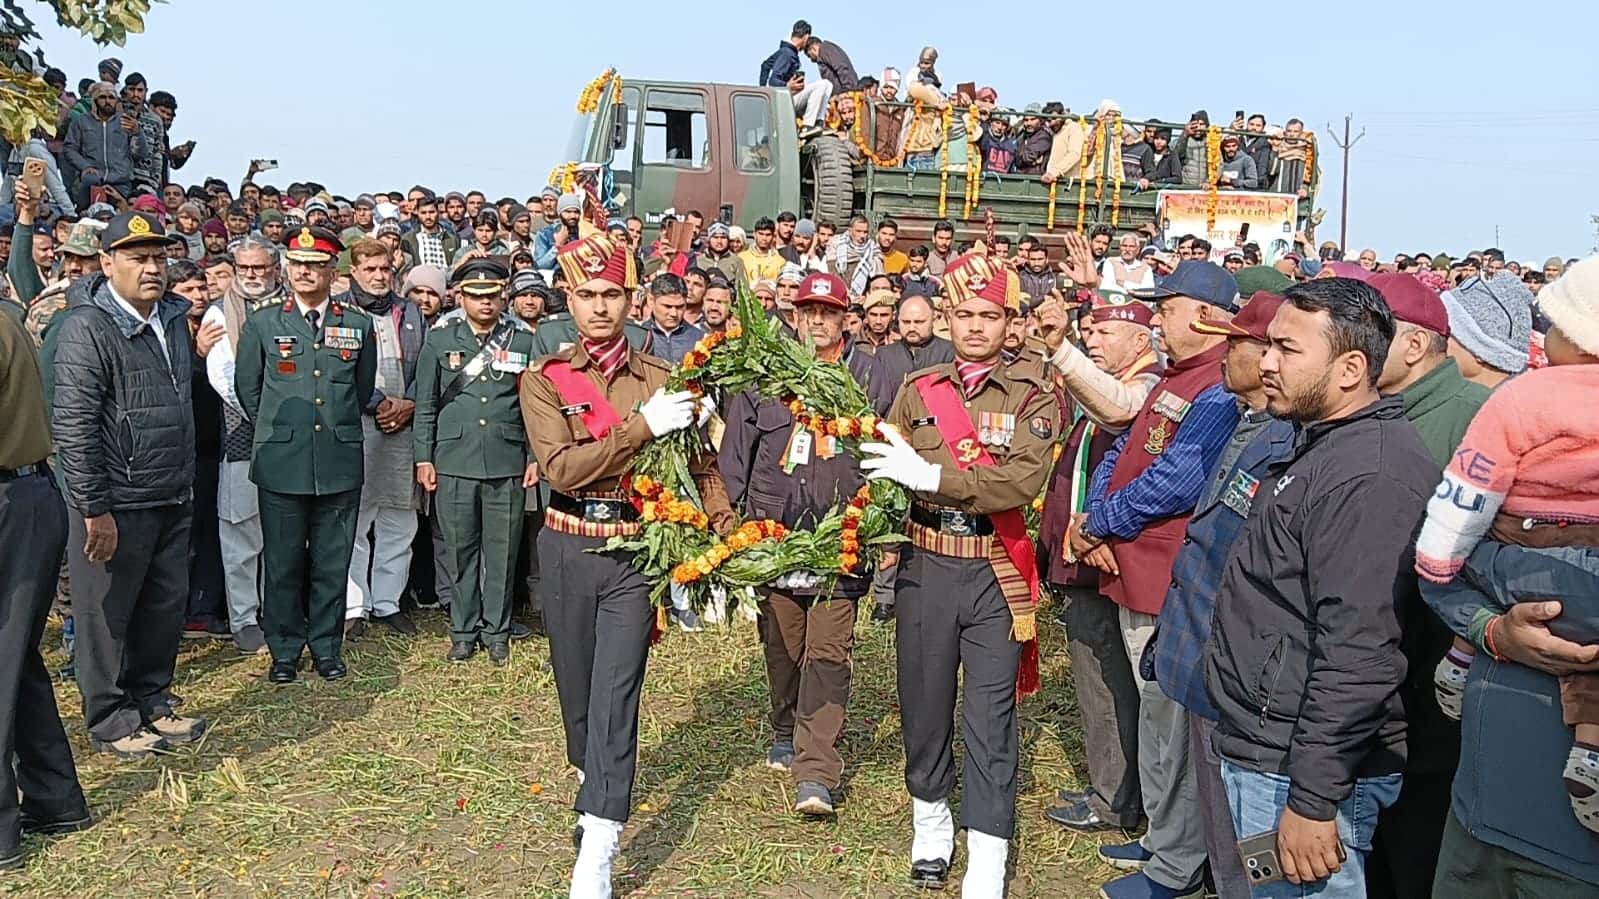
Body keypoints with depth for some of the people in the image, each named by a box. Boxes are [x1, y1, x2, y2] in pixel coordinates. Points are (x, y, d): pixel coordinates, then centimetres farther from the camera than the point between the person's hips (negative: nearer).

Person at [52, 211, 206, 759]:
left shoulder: (174, 318, 10)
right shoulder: (87, 328, -14)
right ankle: (110, 722, 19)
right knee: (107, 615, 6)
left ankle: (152, 703, 32)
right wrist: (94, 510, -18)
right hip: (116, 504, -7)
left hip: (173, 501, 7)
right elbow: (73, 425, -17)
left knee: (166, 607, 16)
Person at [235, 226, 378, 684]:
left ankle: (326, 646, 21)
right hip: (281, 463, -1)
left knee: (332, 562, 7)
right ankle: (284, 650, 18)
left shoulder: (359, 325, 7)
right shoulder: (262, 323, 5)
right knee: (282, 561, 5)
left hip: (340, 463, 1)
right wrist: (277, 432, 13)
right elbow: (247, 388, 11)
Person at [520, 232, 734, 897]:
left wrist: (729, 537, -4)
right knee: (575, 683, 16)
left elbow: (702, 466, 7)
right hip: (567, 549, 1)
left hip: (635, 549, -1)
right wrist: (643, 426, -22)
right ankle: (592, 780, 44)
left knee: (615, 691, -7)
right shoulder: (544, 381, -1)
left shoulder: (662, 379, 2)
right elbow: (562, 468, -16)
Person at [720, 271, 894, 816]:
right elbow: (736, 450, 11)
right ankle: (786, 734, 37)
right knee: (781, 645, 13)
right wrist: (737, 515, 5)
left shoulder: (869, 377, 4)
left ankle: (816, 774, -6)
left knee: (828, 653, -7)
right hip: (771, 531, 2)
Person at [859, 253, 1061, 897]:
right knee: (924, 700, 14)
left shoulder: (1033, 394, -2)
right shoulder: (917, 390, 7)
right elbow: (884, 474, 3)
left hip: (995, 572, -2)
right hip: (923, 566, 3)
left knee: (989, 717, 1)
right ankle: (931, 822, 36)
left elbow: (1023, 480, -18)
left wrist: (932, 476, -22)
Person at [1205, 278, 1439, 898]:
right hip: (1263, 749, 10)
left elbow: (1357, 655, -26)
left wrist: (1313, 801, -24)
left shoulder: (1371, 474, -21)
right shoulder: (1324, 445, 12)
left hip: (1298, 770, -10)